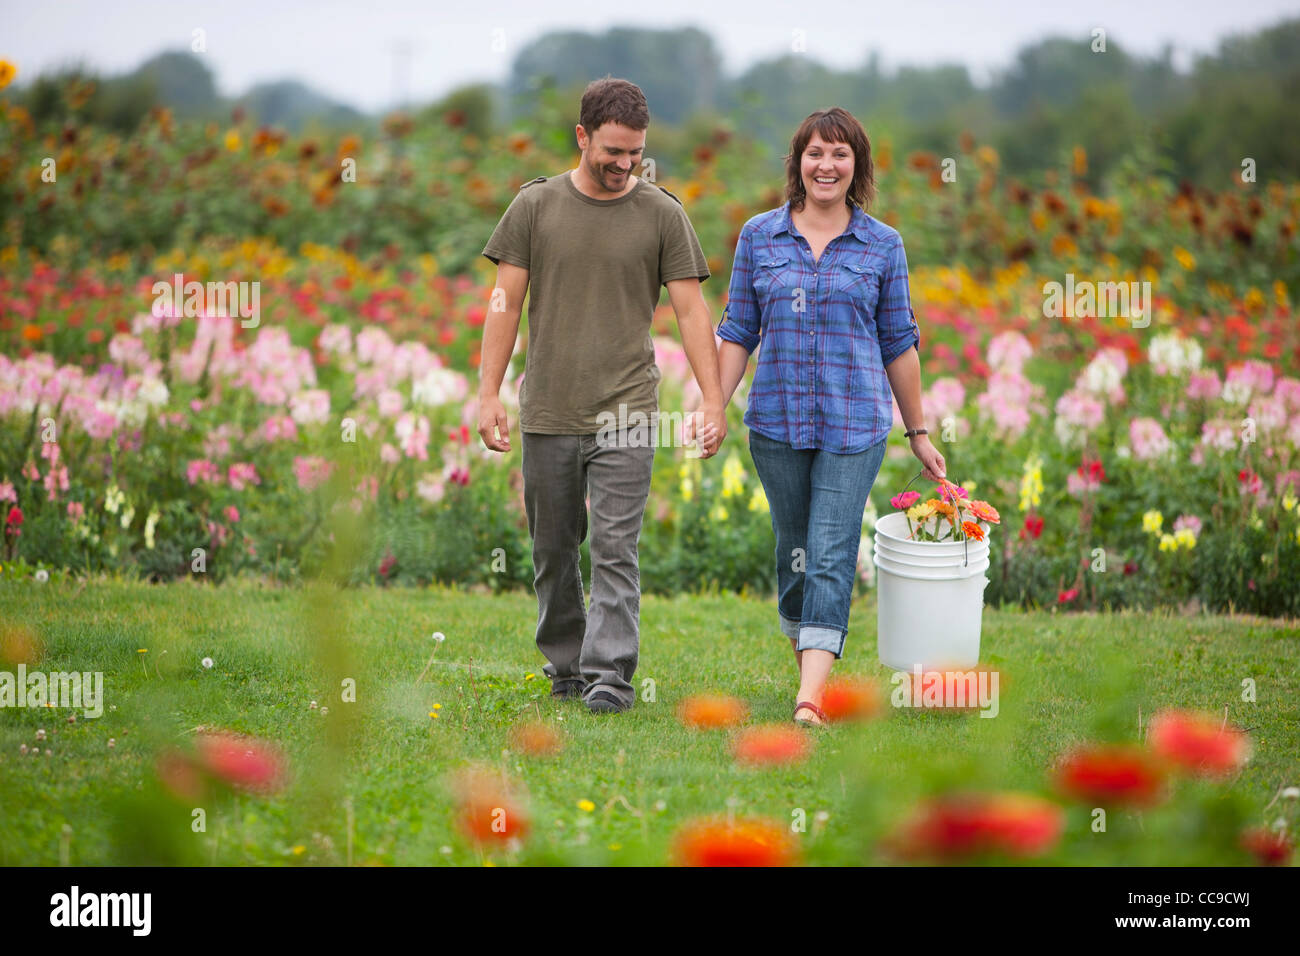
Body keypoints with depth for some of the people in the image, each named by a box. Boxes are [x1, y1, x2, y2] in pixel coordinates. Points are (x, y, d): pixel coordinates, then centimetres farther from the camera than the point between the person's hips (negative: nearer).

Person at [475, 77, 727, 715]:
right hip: (548, 412, 2)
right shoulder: (536, 205, 5)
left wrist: (713, 398, -7)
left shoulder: (662, 214, 3)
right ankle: (565, 665, 23)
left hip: (626, 414, -2)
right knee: (552, 550, 9)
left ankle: (609, 674, -11)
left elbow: (690, 309, 2)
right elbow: (506, 304, 5)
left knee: (615, 548, -10)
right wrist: (488, 394, -2)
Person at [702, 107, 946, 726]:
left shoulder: (883, 246, 4)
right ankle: (810, 670, 28)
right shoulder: (759, 237, 6)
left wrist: (918, 433, 11)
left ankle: (811, 697, -20)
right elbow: (738, 332, 9)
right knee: (794, 552, 10)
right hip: (777, 421, 2)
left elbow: (899, 344, 9)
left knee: (831, 556, -11)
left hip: (854, 424, -2)